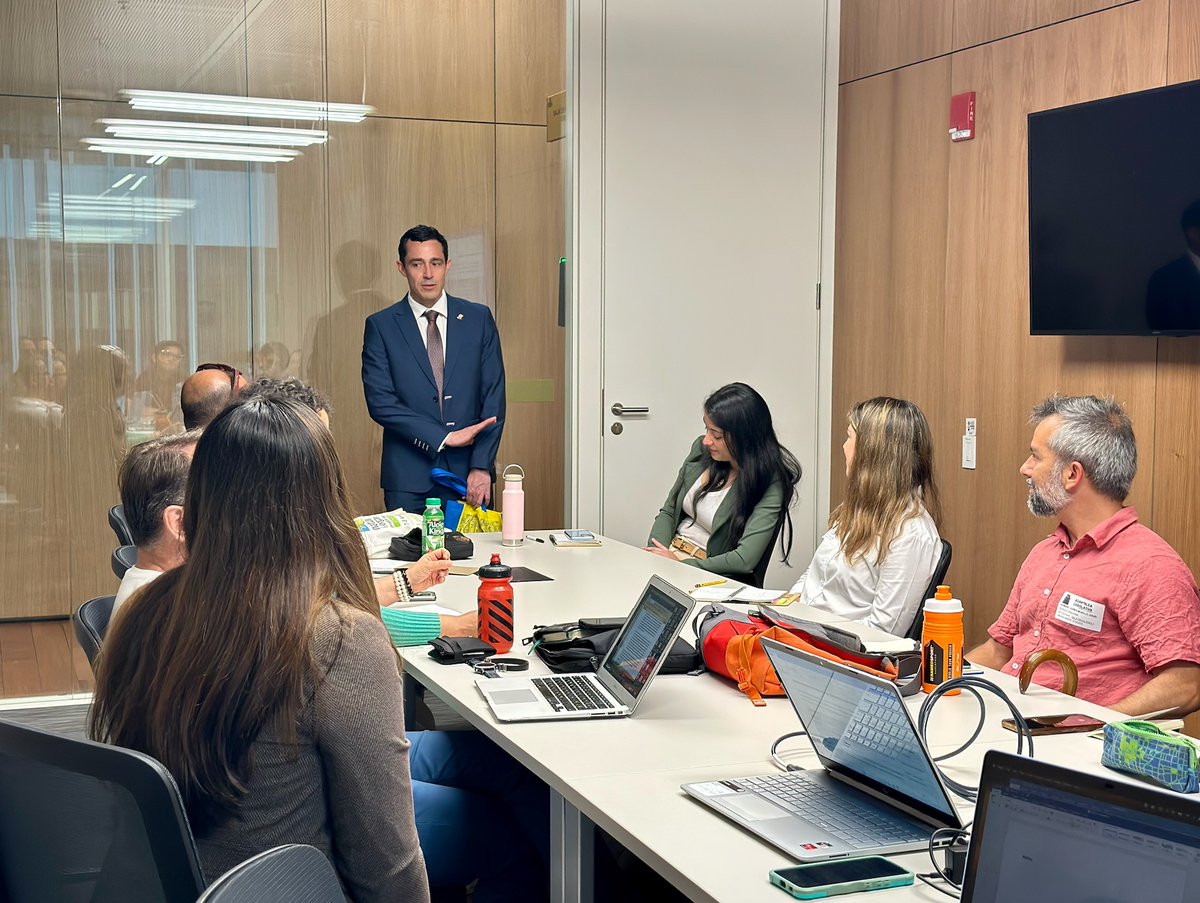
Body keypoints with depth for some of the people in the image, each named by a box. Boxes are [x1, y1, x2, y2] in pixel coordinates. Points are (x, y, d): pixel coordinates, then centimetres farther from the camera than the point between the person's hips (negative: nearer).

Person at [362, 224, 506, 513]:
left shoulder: (478, 318, 6)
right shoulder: (380, 326, 2)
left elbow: (494, 395, 3)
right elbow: (380, 402, -6)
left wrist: (481, 466, -7)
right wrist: (444, 437, -13)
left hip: (469, 475, 1)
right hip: (408, 479, -1)